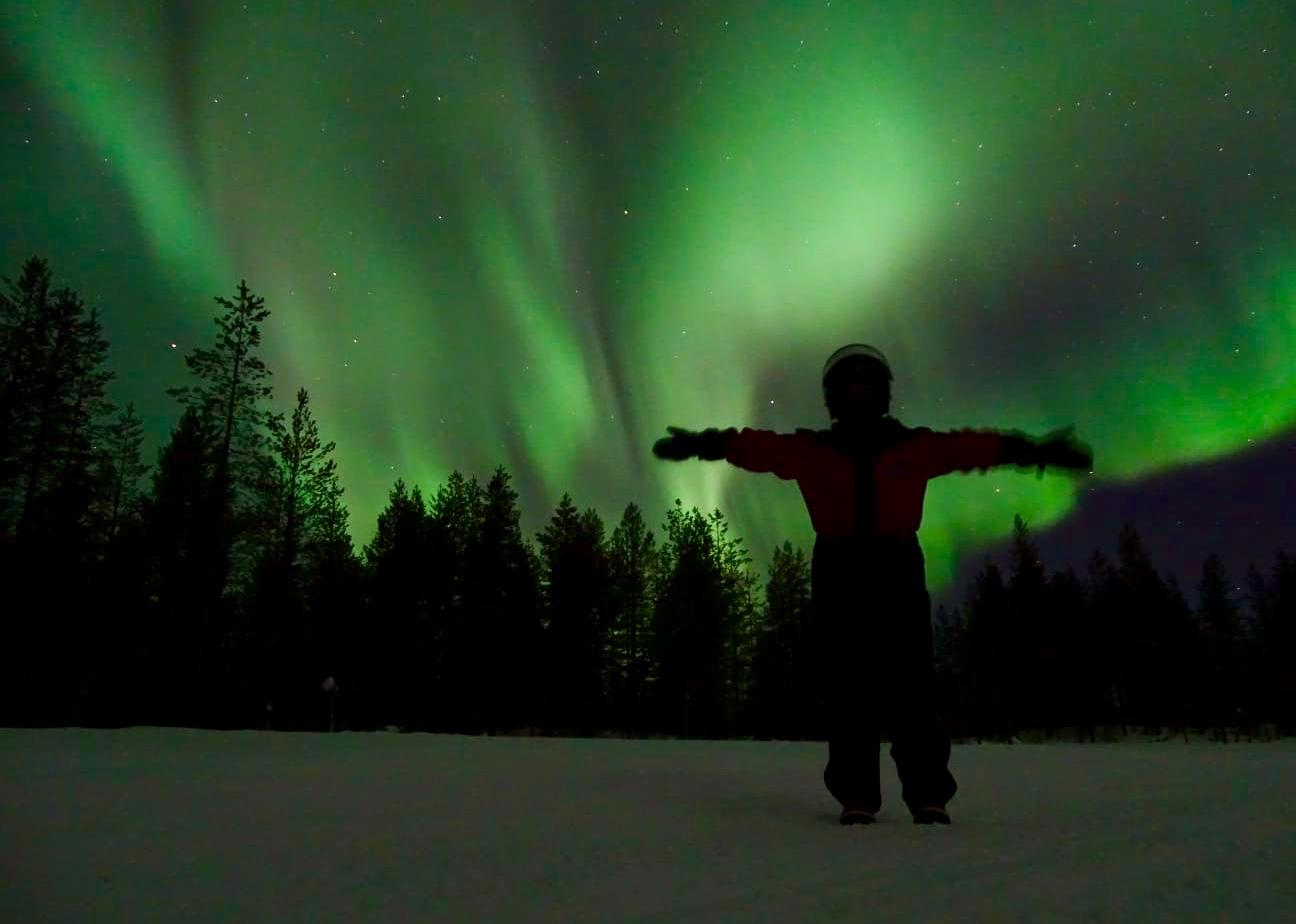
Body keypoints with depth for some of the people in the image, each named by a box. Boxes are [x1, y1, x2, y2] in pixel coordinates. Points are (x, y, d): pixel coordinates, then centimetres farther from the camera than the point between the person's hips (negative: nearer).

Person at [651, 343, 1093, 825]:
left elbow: (969, 446, 5)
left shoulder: (914, 447, 13)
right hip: (838, 577, 0)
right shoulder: (812, 450, 12)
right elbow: (758, 446, 4)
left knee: (911, 686, -2)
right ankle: (856, 796, 6)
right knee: (847, 688, 0)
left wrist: (1030, 450, -5)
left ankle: (928, 794, 5)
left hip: (897, 574, 0)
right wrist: (706, 443, -6)